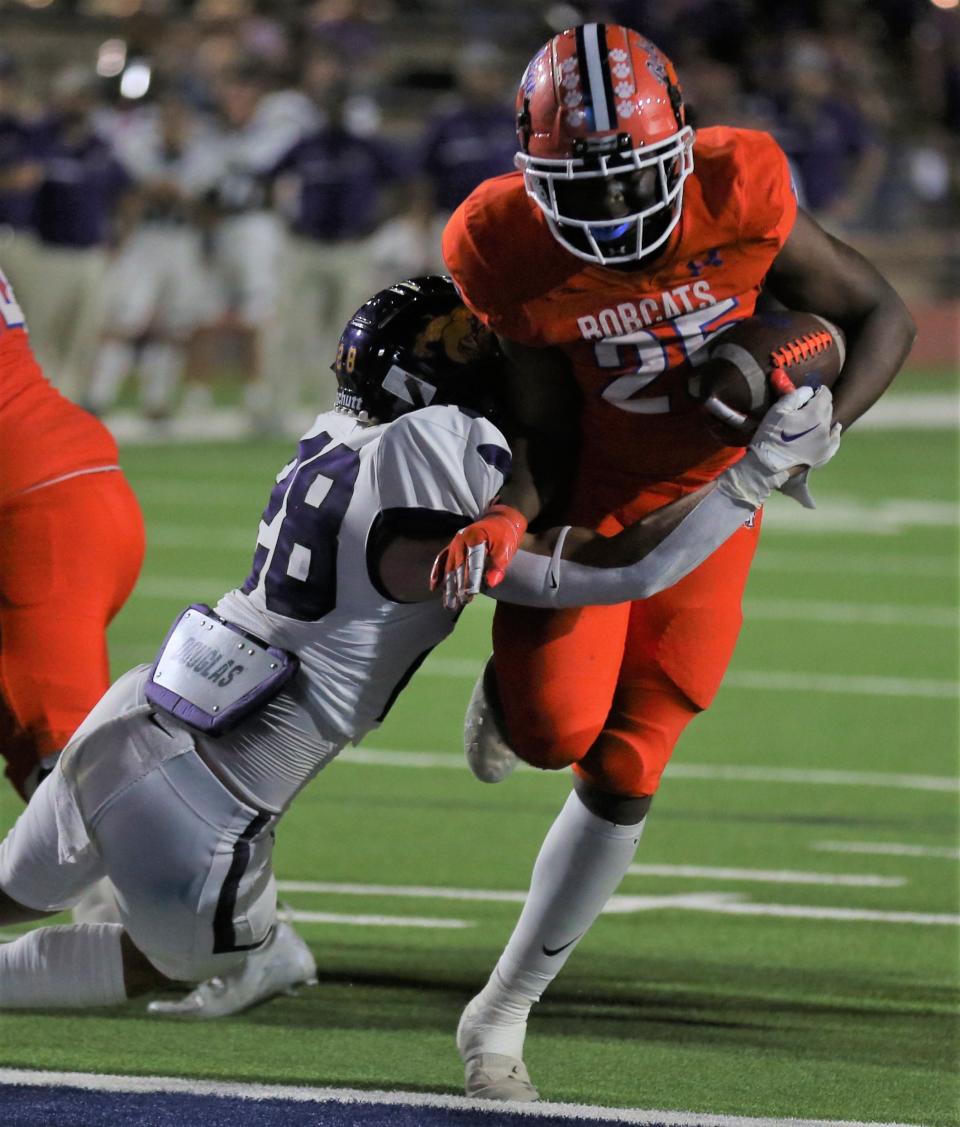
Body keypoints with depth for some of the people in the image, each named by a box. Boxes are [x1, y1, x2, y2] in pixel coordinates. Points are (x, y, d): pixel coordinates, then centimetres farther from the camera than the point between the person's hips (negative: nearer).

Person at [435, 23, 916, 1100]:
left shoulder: (741, 194, -26)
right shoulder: (510, 251, -23)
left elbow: (880, 315, -11)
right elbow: (545, 432, -15)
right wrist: (508, 516, -36)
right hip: (592, 491, 0)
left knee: (621, 776, -2)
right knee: (557, 731, -19)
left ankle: (501, 1013, 14)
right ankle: (513, 677, 22)